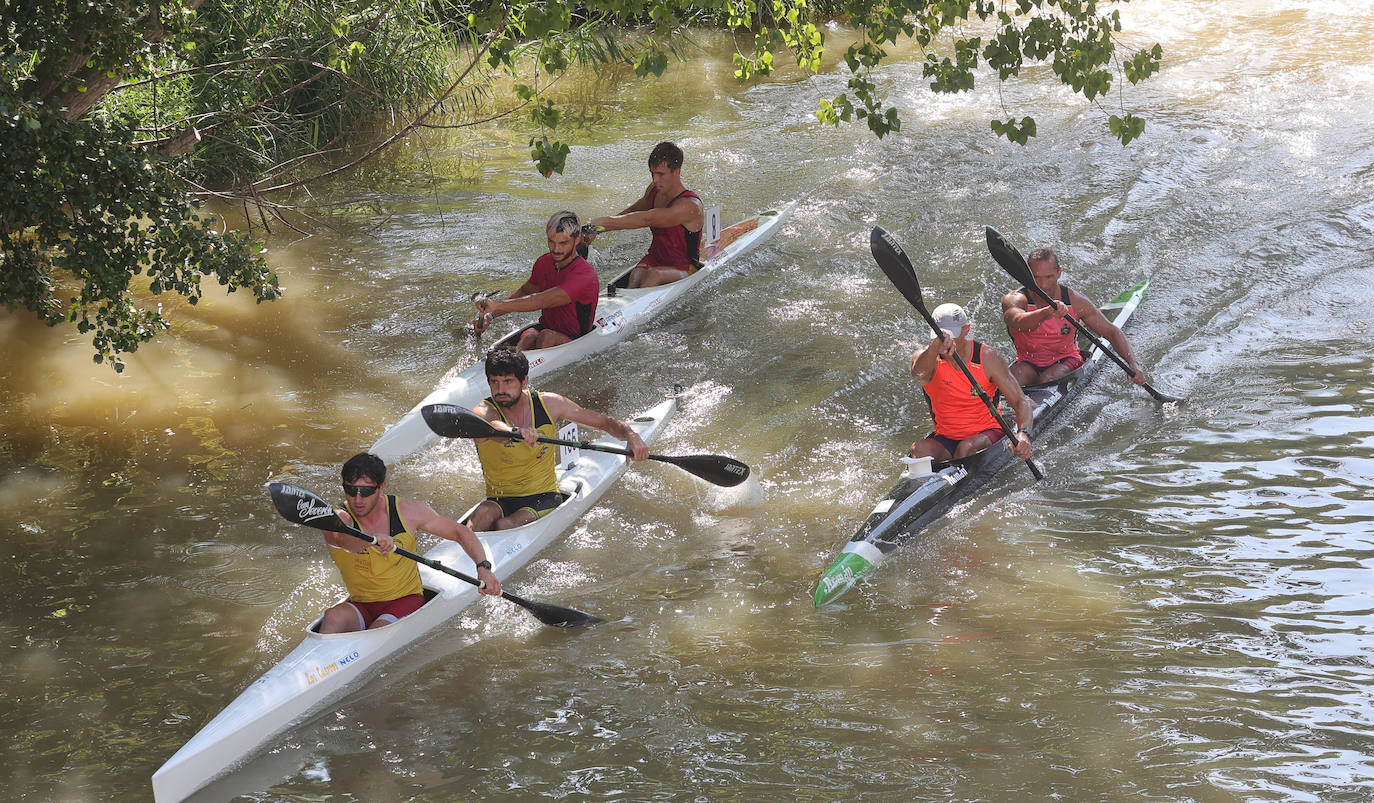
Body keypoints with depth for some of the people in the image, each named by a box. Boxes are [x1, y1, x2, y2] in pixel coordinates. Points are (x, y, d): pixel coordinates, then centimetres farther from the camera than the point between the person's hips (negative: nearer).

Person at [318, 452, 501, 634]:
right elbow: (342, 539, -38)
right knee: (333, 618, -32)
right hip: (361, 604, 0)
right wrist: (373, 539, -58)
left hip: (406, 600, 0)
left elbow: (460, 532, 4)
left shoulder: (408, 511, -6)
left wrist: (483, 567, -11)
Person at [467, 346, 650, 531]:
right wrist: (515, 432, -59)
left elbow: (605, 422, 4)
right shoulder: (484, 411, -11)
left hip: (544, 498, 0)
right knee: (483, 514, -35)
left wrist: (631, 435, -17)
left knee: (504, 526, -30)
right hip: (499, 501, 0)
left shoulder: (549, 403, -2)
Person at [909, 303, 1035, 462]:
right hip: (946, 437, 1)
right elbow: (918, 372, -36)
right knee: (917, 451, -30)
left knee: (966, 448, -34)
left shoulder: (987, 358, -9)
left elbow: (1021, 401, -10)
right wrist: (935, 348, -59)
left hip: (987, 433, -1)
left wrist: (1023, 434, -31)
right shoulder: (925, 355, -9)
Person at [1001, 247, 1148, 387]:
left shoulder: (1075, 301, -10)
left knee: (1046, 380, -31)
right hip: (1028, 364, -1)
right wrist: (1047, 312, -61)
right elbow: (1018, 322, -41)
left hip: (1065, 361, 1)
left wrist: (1133, 364, -18)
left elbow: (1112, 332, -4)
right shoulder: (1015, 299, -16)